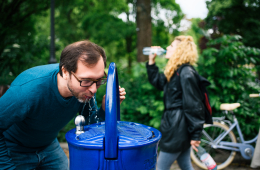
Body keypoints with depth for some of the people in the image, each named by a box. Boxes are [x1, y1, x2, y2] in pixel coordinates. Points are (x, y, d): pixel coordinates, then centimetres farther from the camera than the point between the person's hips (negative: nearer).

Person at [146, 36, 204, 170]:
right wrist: (151, 61, 15)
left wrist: (195, 135, -19)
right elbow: (157, 82, 24)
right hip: (174, 125, 10)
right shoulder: (175, 72, 11)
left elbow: (194, 106, -20)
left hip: (177, 129, -10)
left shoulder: (186, 73, -18)